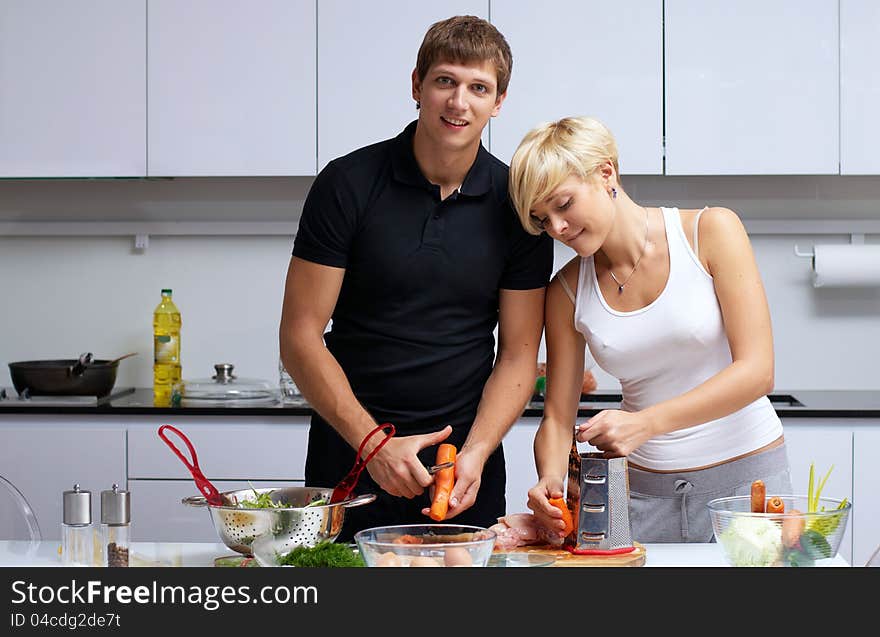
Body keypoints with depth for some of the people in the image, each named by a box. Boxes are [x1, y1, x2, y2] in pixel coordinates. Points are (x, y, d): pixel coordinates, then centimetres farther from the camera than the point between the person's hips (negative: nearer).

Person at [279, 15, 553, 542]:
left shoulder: (517, 205, -2)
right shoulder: (349, 183, -8)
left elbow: (518, 352, 0)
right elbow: (300, 337, -8)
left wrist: (475, 454, -15)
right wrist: (373, 443, -18)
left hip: (468, 462, 1)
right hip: (351, 454, -1)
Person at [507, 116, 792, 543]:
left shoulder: (710, 230, -8)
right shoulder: (568, 290, 1)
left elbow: (756, 371, -15)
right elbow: (557, 419, 4)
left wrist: (646, 422, -26)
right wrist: (550, 479, -19)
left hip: (745, 477, -2)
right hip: (643, 492, 2)